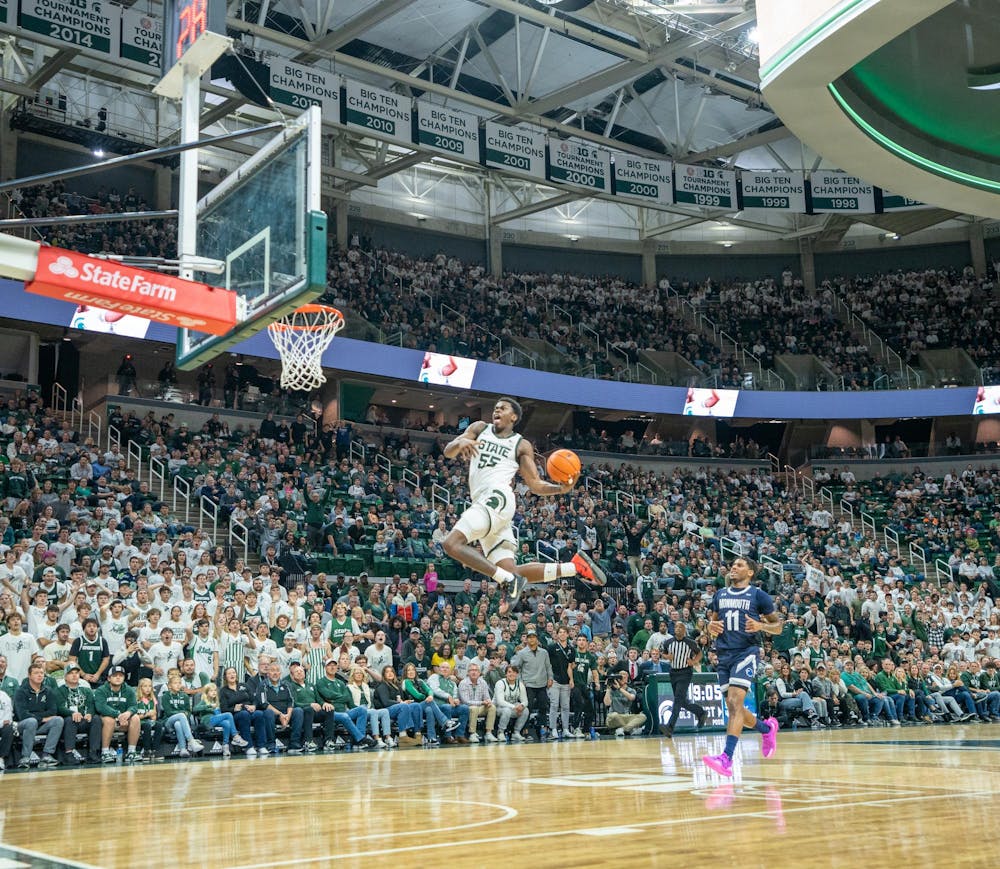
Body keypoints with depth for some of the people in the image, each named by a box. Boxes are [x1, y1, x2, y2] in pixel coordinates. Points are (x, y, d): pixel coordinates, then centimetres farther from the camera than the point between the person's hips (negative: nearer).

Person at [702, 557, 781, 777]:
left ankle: (727, 758, -28)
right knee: (732, 707, 10)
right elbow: (712, 622, 24)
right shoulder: (720, 594, 16)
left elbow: (778, 627, 6)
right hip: (724, 654, 6)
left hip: (747, 652, -6)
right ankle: (767, 728, 39)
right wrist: (711, 627, -1)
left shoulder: (759, 595, 2)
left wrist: (760, 626, -15)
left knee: (734, 702, -21)